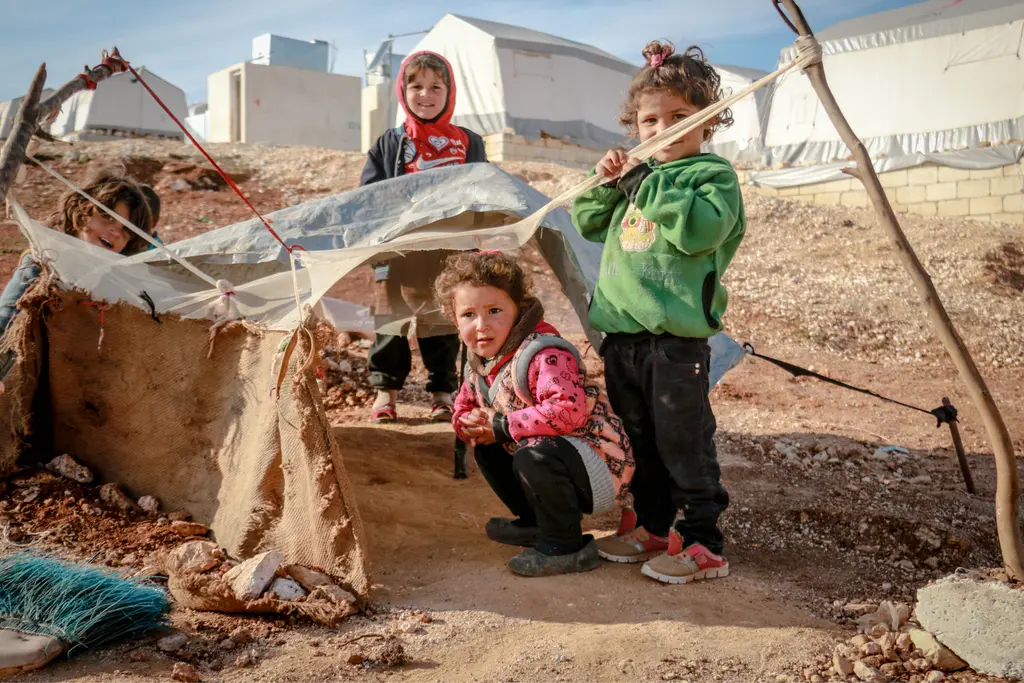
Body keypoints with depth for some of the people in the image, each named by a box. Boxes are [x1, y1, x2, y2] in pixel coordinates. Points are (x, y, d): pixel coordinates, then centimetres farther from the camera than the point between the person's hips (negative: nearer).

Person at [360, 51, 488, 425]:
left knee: (444, 326, 8)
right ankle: (385, 392, 17)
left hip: (449, 258, 0)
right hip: (398, 256, 0)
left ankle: (442, 394, 20)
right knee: (391, 324, 5)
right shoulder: (389, 144, 7)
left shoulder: (468, 144, 8)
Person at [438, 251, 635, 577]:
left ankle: (566, 546, -11)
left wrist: (503, 426, -27)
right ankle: (536, 523, 19)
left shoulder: (545, 354, -26)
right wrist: (471, 424, -9)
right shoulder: (479, 365, 4)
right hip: (552, 463, 9)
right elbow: (463, 407, 19)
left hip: (599, 465, -9)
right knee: (485, 448, 10)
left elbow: (568, 410, -40)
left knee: (535, 455, -33)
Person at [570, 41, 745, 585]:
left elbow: (698, 228, -22)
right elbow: (588, 224, 20)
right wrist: (605, 184, 2)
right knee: (640, 441, 17)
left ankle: (702, 543, 11)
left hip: (676, 338, -7)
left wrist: (645, 182, -18)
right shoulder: (636, 176, 17)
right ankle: (653, 528, 32)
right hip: (621, 333, 8)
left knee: (683, 443, -2)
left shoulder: (713, 174, -3)